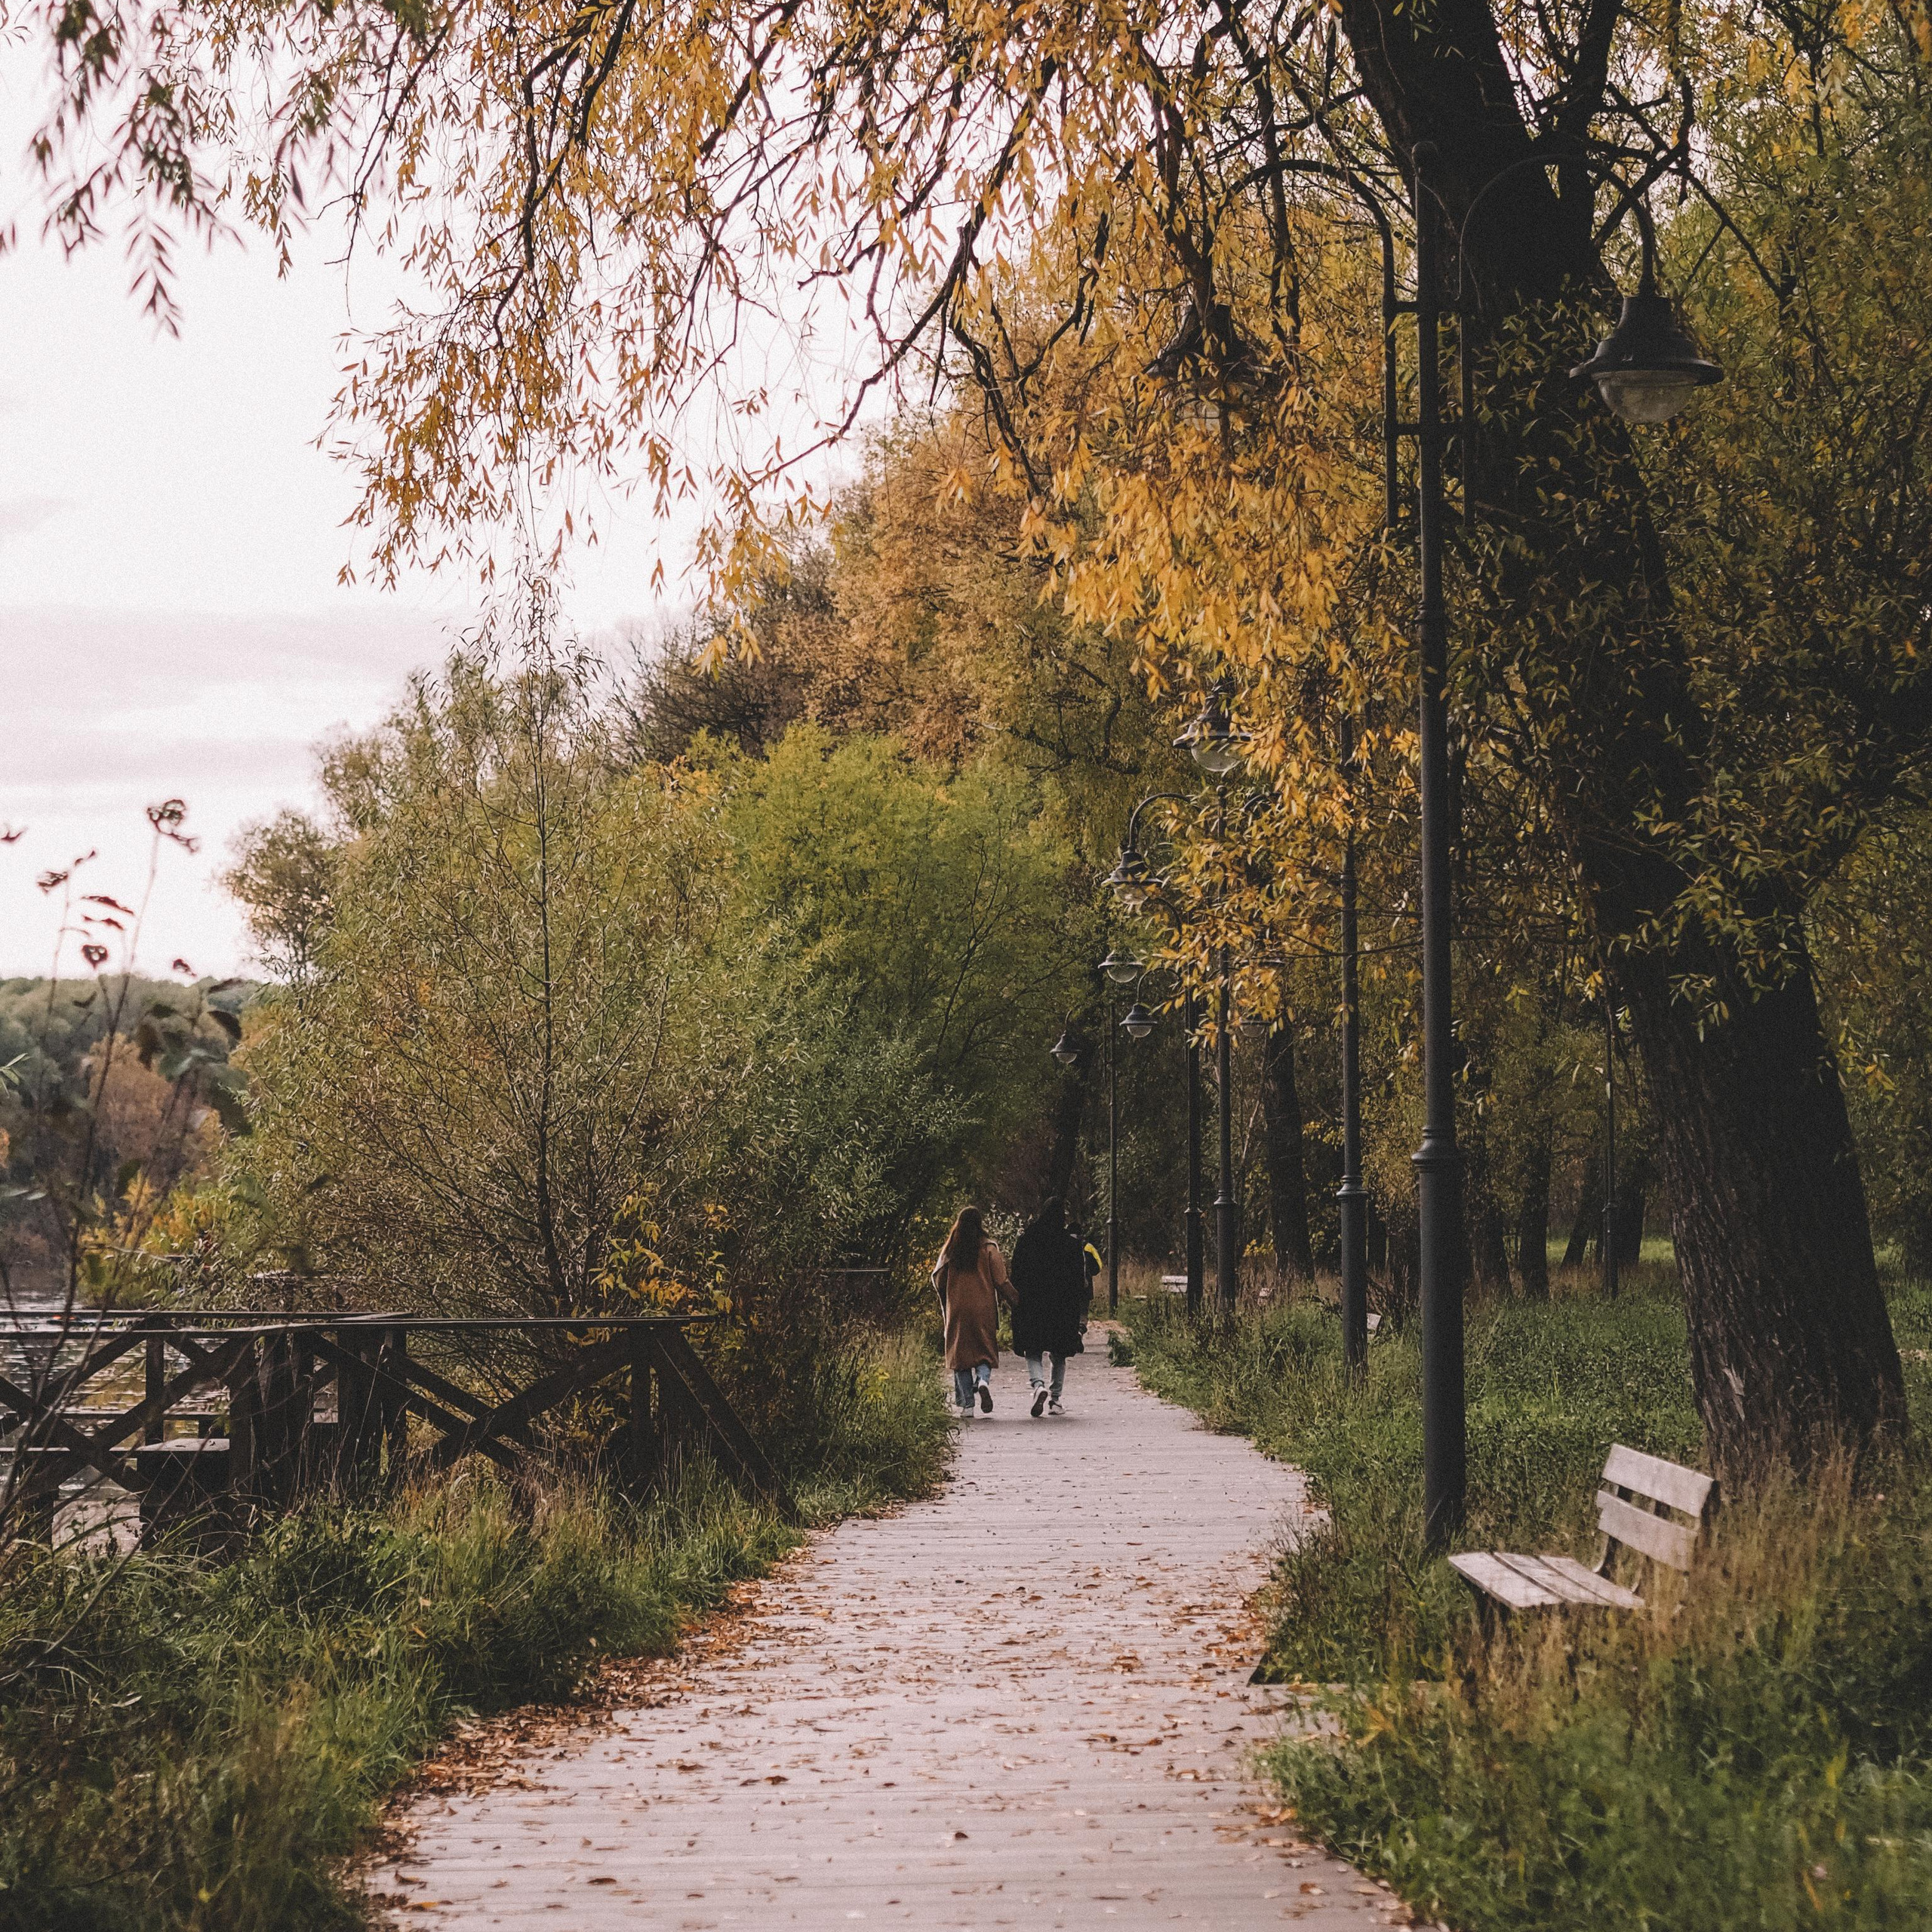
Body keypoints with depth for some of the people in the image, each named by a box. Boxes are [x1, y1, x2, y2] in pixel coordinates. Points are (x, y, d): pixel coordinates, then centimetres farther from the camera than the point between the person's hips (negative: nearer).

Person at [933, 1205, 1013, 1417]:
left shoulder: (949, 1250, 3)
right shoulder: (988, 1249, -4)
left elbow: (938, 1280, 9)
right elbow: (1001, 1282, -6)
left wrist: (946, 1306, 25)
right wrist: (1015, 1304, 3)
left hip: (956, 1311, 2)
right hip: (983, 1310, -2)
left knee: (960, 1354, 7)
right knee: (985, 1352, 8)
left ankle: (966, 1404, 2)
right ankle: (983, 1381, -23)